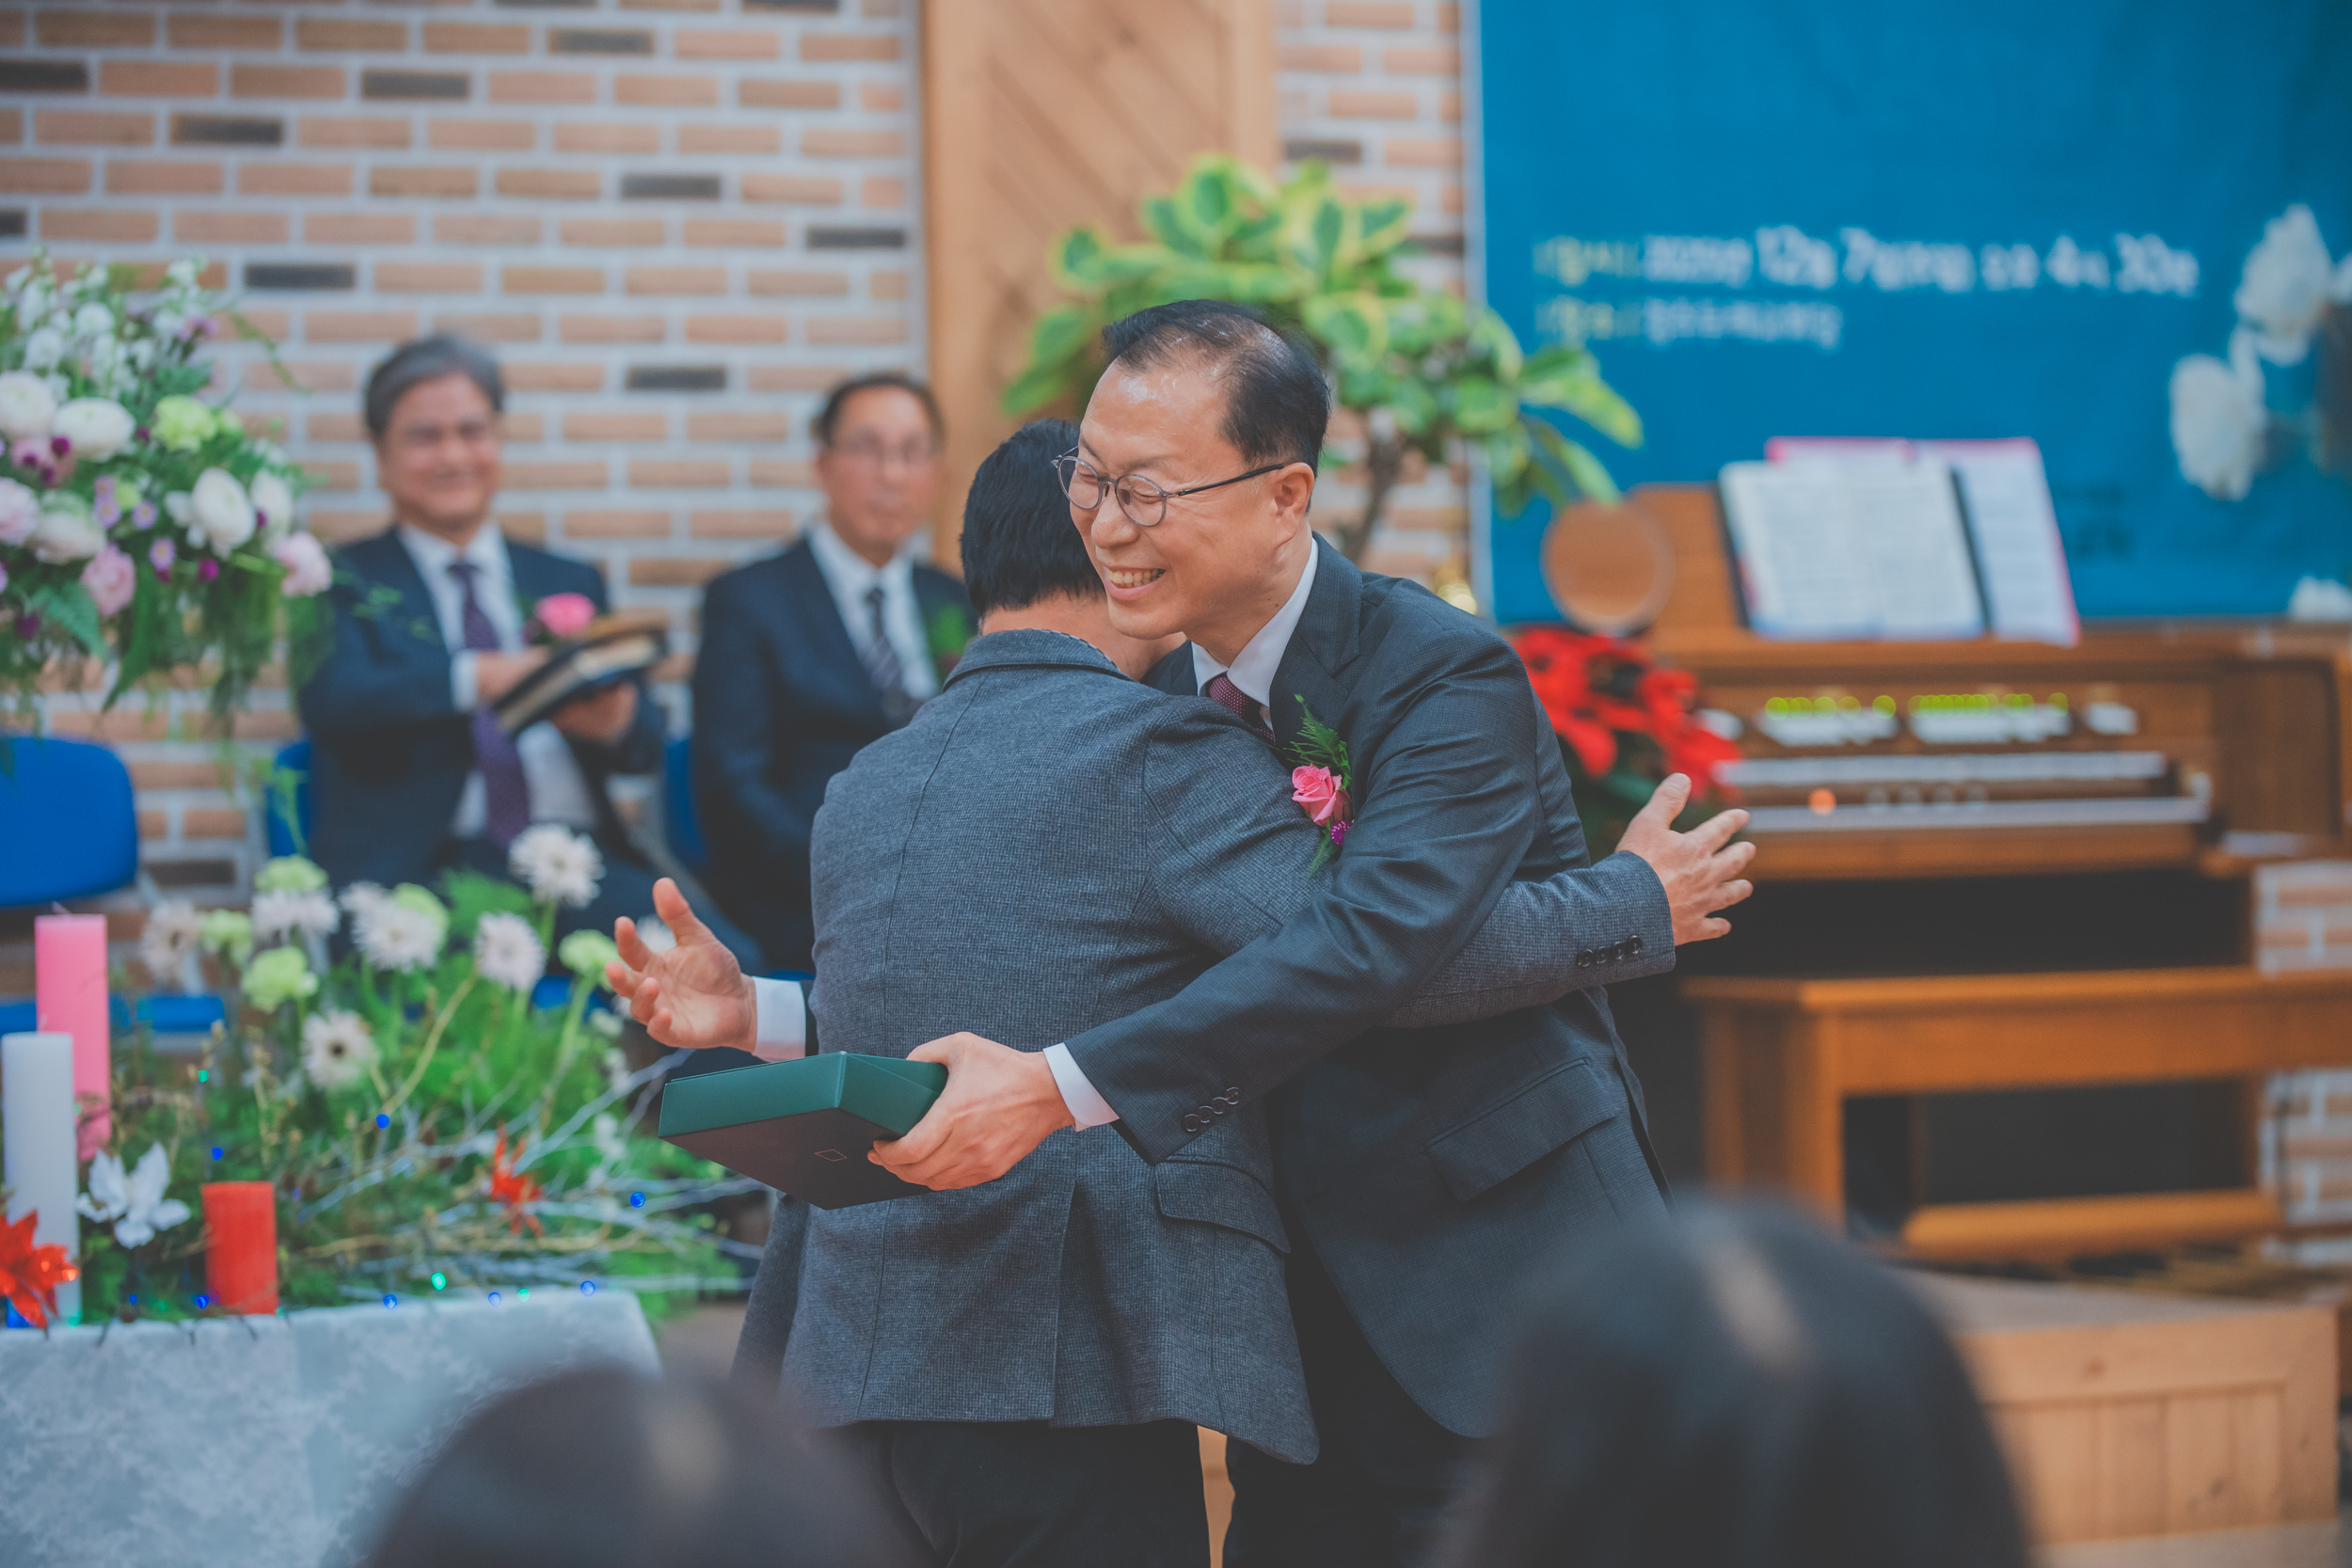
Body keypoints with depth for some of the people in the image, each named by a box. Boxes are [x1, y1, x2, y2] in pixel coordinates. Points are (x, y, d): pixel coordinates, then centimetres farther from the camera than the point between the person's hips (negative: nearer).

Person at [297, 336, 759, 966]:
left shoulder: (570, 583, 24)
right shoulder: (346, 582, 13)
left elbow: (646, 743, 13)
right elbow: (331, 700, -9)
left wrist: (617, 720, -13)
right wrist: (479, 677, -25)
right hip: (423, 865, -4)